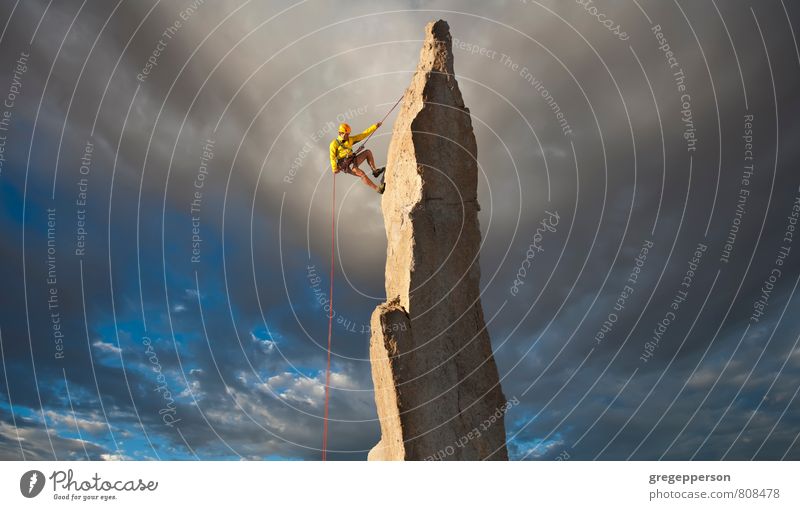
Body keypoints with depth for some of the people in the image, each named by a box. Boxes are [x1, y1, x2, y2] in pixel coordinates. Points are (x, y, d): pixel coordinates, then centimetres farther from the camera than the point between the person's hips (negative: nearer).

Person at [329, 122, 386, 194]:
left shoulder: (350, 139, 10)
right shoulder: (334, 143, -5)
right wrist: (334, 169, -18)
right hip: (345, 166, -7)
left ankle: (375, 171, -7)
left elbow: (363, 134, 9)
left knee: (368, 152, -2)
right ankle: (378, 189, -30)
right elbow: (332, 157, -8)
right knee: (361, 174, -28)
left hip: (353, 161, 7)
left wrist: (375, 126, 5)